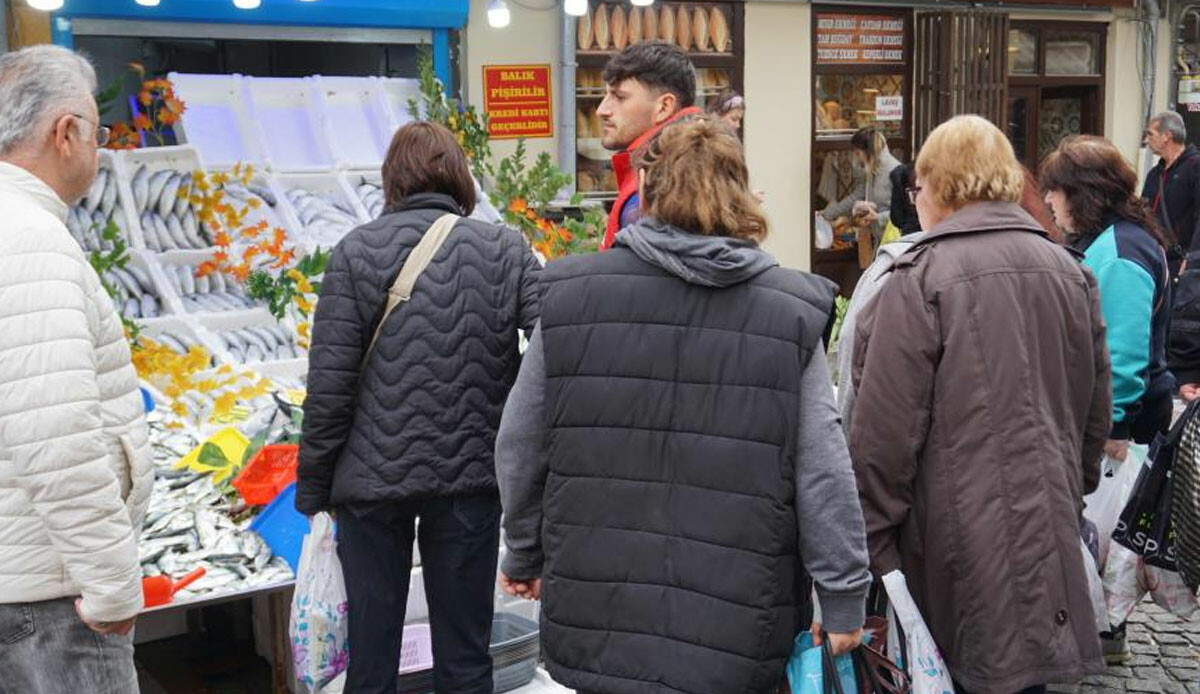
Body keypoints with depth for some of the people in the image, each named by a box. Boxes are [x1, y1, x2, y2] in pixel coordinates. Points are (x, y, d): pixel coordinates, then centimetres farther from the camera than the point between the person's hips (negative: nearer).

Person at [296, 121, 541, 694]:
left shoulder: (357, 252, -3)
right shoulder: (507, 251, 0)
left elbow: (329, 385, -6)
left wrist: (313, 487, 3)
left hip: (373, 479, -1)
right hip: (471, 476, 1)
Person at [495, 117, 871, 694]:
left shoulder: (568, 294, -2)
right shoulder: (791, 311, -5)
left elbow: (520, 449, 5)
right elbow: (822, 471, -6)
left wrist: (525, 556, 18)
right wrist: (843, 596, 2)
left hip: (595, 623, 1)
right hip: (734, 626, -1)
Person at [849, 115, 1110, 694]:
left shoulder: (920, 279, -13)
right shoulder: (1070, 271, 8)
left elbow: (886, 429, -15)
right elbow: (1096, 409, 15)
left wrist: (870, 543, -7)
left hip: (959, 532, -6)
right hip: (1049, 535, 6)